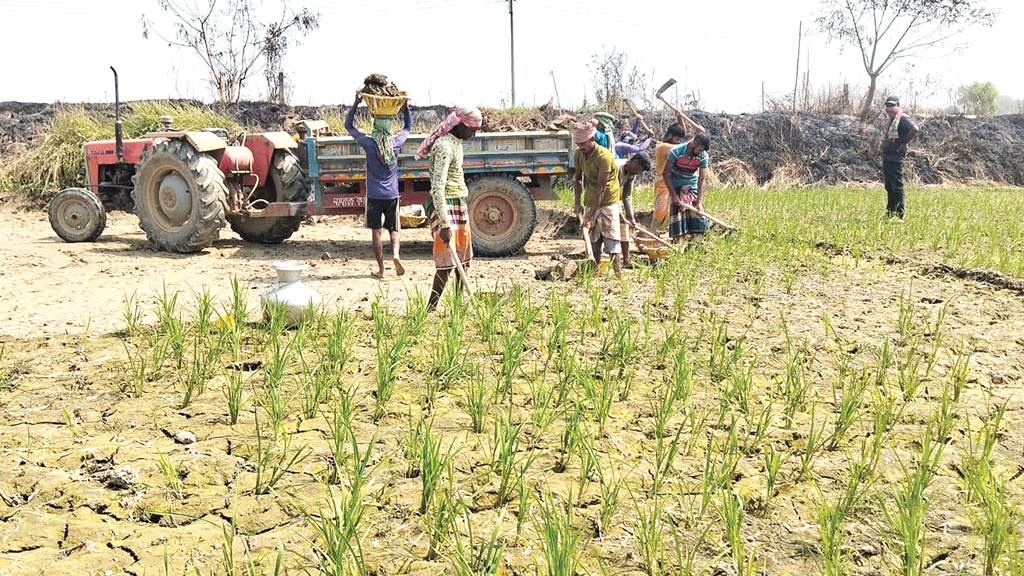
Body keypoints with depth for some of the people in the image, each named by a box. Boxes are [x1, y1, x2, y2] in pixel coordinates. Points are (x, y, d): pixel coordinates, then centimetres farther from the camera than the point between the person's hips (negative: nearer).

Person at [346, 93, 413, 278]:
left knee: (376, 232, 6)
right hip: (392, 194, 2)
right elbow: (408, 126, 17)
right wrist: (405, 106, 18)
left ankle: (380, 269, 8)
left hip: (374, 195, -2)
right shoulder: (397, 142, -5)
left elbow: (348, 125, 4)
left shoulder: (369, 143, -10)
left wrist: (356, 103, 5)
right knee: (393, 229, 15)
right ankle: (395, 254, -10)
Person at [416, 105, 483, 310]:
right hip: (446, 204, -10)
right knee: (447, 262, -11)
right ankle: (430, 309, -5)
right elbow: (437, 188, -26)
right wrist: (444, 224, -29)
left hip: (459, 202, 10)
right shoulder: (445, 147, -19)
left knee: (464, 257, 13)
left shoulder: (456, 142, 12)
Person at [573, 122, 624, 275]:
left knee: (611, 239, -7)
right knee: (593, 239, 9)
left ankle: (618, 273, -3)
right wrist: (577, 202, -1)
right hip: (590, 201, 6)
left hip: (608, 201, -6)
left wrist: (590, 216, -28)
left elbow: (601, 189, -26)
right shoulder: (579, 154, -2)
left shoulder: (604, 156, -24)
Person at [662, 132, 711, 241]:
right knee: (677, 214, -11)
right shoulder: (676, 152, -22)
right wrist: (674, 195, -19)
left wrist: (699, 202, -18)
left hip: (692, 187, 3)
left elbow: (701, 179, -10)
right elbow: (665, 173, -15)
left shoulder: (703, 156, -13)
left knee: (698, 212, -5)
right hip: (676, 187, -3)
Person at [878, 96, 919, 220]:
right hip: (886, 156, 10)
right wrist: (881, 146, 17)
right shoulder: (889, 120, 17)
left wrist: (904, 143, -18)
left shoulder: (902, 119, -11)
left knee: (897, 186, -7)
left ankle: (899, 215, -4)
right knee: (889, 186, 14)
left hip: (895, 157, -10)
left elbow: (915, 129, -26)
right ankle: (890, 213, 22)